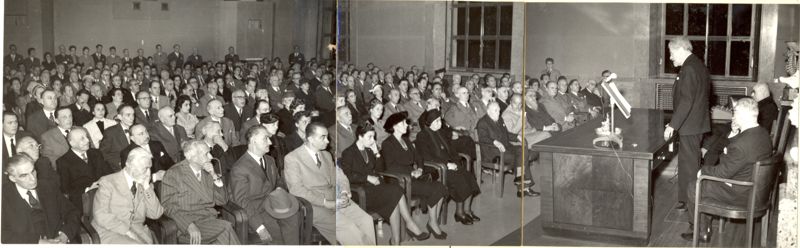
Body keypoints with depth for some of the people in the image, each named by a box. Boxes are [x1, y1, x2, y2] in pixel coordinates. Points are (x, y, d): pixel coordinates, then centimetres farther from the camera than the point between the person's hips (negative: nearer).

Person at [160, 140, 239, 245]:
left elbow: (222, 201, 15)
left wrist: (214, 176, 0)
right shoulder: (173, 174, 0)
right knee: (226, 229, -29)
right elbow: (167, 205, -8)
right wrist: (189, 225, -22)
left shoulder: (207, 172, 17)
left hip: (209, 221, 5)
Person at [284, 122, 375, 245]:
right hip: (316, 206, -6)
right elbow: (297, 190, -13)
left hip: (337, 201, 7)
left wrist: (344, 193, -6)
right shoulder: (292, 159, -6)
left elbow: (340, 178, 18)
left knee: (367, 221, -14)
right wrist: (326, 203, -19)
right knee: (350, 230, -25)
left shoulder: (326, 155, 17)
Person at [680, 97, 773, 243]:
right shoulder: (763, 133, -2)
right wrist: (734, 135, 0)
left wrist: (703, 171, -4)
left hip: (740, 195, -9)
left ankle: (701, 231, 26)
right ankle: (704, 229, 27)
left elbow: (722, 173, -22)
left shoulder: (741, 145, -33)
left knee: (693, 188, 6)